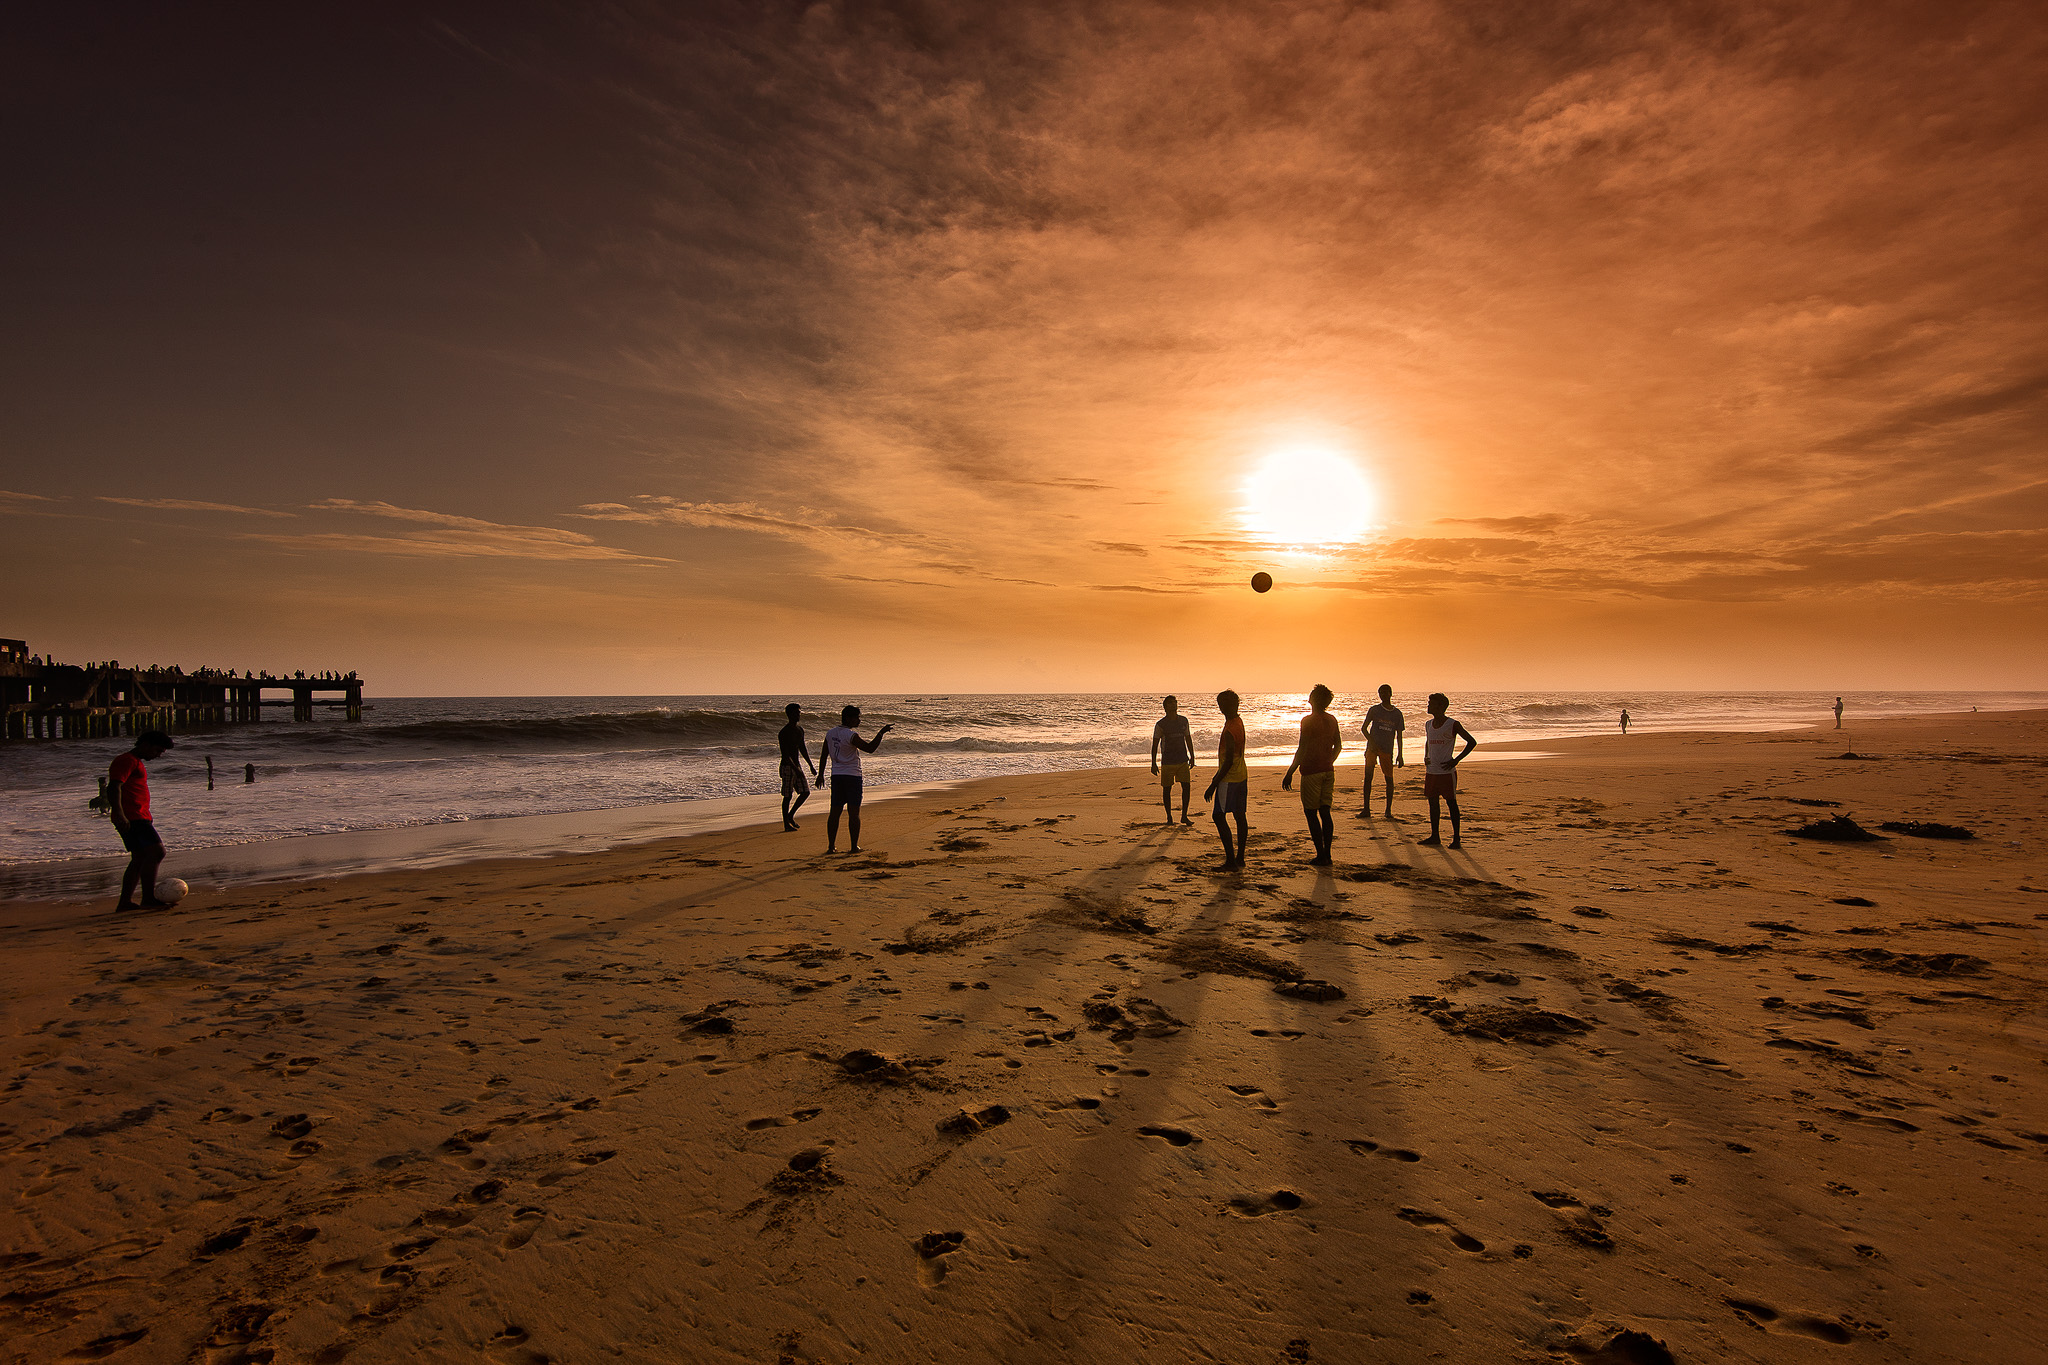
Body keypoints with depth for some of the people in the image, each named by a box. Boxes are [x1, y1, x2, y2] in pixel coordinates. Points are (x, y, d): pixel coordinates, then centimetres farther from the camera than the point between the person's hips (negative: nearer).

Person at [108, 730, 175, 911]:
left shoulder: (136, 763, 25)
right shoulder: (126, 761, -7)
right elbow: (113, 787, -20)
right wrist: (119, 814, -31)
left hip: (138, 818, 11)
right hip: (131, 818, -11)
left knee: (140, 858, 9)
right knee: (156, 851, -17)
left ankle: (125, 902, 10)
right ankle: (148, 899, -17)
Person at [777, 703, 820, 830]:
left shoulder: (800, 730, 10)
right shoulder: (783, 733, -15)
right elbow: (785, 754, -20)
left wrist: (811, 766, 19)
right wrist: (795, 769, -26)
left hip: (797, 765, 8)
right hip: (787, 767, -8)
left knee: (805, 792, 4)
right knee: (788, 796, -3)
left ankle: (790, 815, 20)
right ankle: (786, 824, 6)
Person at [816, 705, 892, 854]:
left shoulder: (830, 733, 7)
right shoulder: (851, 735, -15)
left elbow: (823, 755, 12)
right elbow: (869, 748, -19)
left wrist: (821, 774, 20)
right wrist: (881, 733, -13)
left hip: (836, 775, 6)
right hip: (852, 775, -6)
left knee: (835, 812, 9)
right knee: (853, 813, 0)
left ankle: (831, 846, 9)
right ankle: (854, 846, 2)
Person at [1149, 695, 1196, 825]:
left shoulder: (1183, 720, 7)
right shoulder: (1160, 724, -5)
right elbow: (1155, 744, -3)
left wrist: (1192, 756, 18)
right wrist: (1154, 763, -6)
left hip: (1183, 761, 3)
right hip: (1167, 762, -3)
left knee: (1187, 787, -4)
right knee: (1167, 789, 3)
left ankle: (1184, 816, 7)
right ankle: (1169, 817, 16)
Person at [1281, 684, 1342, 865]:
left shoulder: (1308, 720, -14)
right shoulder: (1332, 719, 7)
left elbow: (1302, 749, -15)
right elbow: (1338, 746, 16)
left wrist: (1290, 773, -10)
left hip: (1311, 771, -7)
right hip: (1328, 771, 7)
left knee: (1311, 813, 0)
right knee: (1325, 812, 10)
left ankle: (1321, 856, -1)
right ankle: (1327, 854, 12)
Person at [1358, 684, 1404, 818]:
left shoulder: (1397, 713, 5)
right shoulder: (1374, 710, 2)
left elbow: (1399, 735, 8)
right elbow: (1364, 728, 4)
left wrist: (1400, 755, 4)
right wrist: (1372, 741, -10)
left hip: (1387, 750, 1)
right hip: (1372, 748, -1)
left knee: (1389, 779, -1)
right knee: (1368, 778, -4)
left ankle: (1389, 810, 9)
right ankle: (1366, 810, 2)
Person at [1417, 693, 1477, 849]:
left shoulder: (1453, 725, -8)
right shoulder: (1428, 725, 11)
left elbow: (1472, 742, -5)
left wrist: (1456, 760, -11)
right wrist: (1425, 756, 10)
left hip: (1447, 771, -6)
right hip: (1431, 771, 6)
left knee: (1451, 802, -2)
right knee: (1433, 802, 10)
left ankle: (1456, 838, 4)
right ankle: (1435, 836, 18)